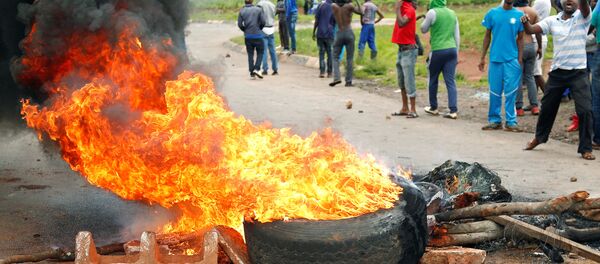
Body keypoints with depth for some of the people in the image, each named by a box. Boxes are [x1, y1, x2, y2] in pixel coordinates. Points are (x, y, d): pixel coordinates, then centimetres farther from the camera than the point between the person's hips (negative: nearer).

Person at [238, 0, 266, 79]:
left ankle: (252, 73, 7)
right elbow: (263, 22, -5)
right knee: (260, 52, 10)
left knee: (250, 54, 9)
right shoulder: (258, 9, -3)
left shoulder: (242, 11, 1)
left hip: (248, 36, 2)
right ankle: (256, 69, -8)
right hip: (257, 35, -2)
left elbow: (239, 24, -3)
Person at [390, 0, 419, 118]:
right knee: (401, 82, 14)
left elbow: (401, 23, -30)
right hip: (401, 49, 10)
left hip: (408, 51, -10)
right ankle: (405, 108, 21)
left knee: (409, 82, -8)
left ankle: (413, 110, -4)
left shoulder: (410, 10, -16)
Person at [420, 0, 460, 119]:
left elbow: (423, 29, 6)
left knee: (433, 80, 13)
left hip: (438, 50, -4)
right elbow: (457, 36, 13)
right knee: (450, 81, 1)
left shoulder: (432, 12, -6)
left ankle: (433, 107, 23)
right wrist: (456, 53, 19)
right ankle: (453, 110, -7)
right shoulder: (452, 13, 11)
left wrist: (426, 19, 21)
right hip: (452, 50, 4)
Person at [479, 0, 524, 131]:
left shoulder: (519, 15, 2)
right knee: (495, 92, 7)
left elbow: (520, 39, 6)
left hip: (512, 60, -1)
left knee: (511, 92, -2)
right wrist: (483, 58, 6)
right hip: (495, 58, 1)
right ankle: (494, 120, 16)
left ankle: (511, 122, 4)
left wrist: (520, 59, -1)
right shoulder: (492, 13, 4)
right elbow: (487, 36, 9)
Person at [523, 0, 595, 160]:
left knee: (585, 110, -11)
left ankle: (586, 149, 1)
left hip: (578, 73, -3)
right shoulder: (552, 21, 5)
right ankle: (539, 137, 39)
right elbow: (531, 30, -3)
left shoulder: (582, 17, -3)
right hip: (557, 72, 3)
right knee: (547, 107, 16)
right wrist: (525, 22, -26)